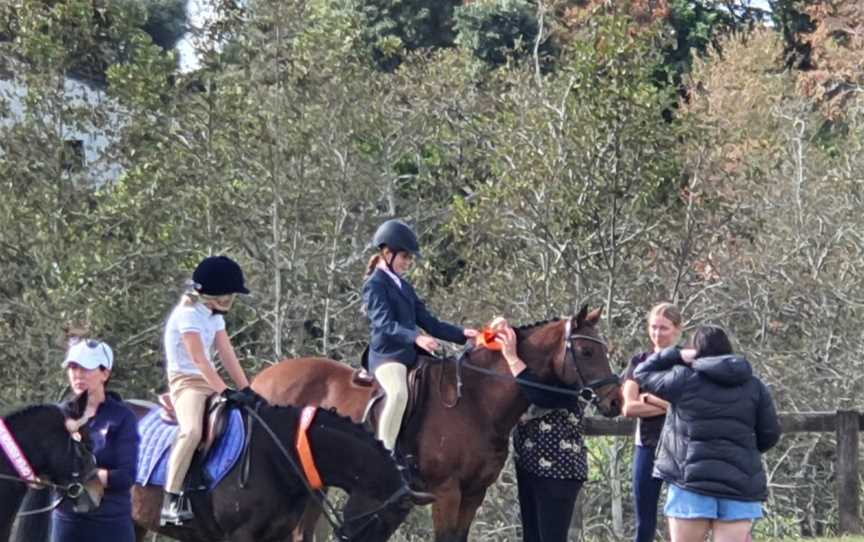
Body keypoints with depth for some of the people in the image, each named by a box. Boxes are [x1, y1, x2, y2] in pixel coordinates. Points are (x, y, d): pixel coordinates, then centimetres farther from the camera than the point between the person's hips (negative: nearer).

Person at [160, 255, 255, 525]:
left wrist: (246, 389, -3)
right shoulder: (188, 314, -14)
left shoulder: (214, 315, 13)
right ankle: (171, 501, -33)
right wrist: (226, 392, -27)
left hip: (210, 381, 9)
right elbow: (199, 359, -22)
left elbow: (228, 355, 7)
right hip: (186, 382, -9)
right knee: (192, 431, -34)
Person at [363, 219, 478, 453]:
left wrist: (461, 334, 4)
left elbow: (429, 322, 18)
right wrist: (416, 337, -36)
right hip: (386, 354, -9)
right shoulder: (375, 285, -5)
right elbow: (384, 324, -21)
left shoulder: (404, 286, 20)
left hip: (410, 354, 9)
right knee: (398, 393, -36)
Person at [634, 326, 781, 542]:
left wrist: (676, 355, 17)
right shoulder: (754, 386, 9)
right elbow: (770, 434, 9)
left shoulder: (683, 379, 0)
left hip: (692, 480, -2)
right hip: (740, 483, 3)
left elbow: (642, 374, 14)